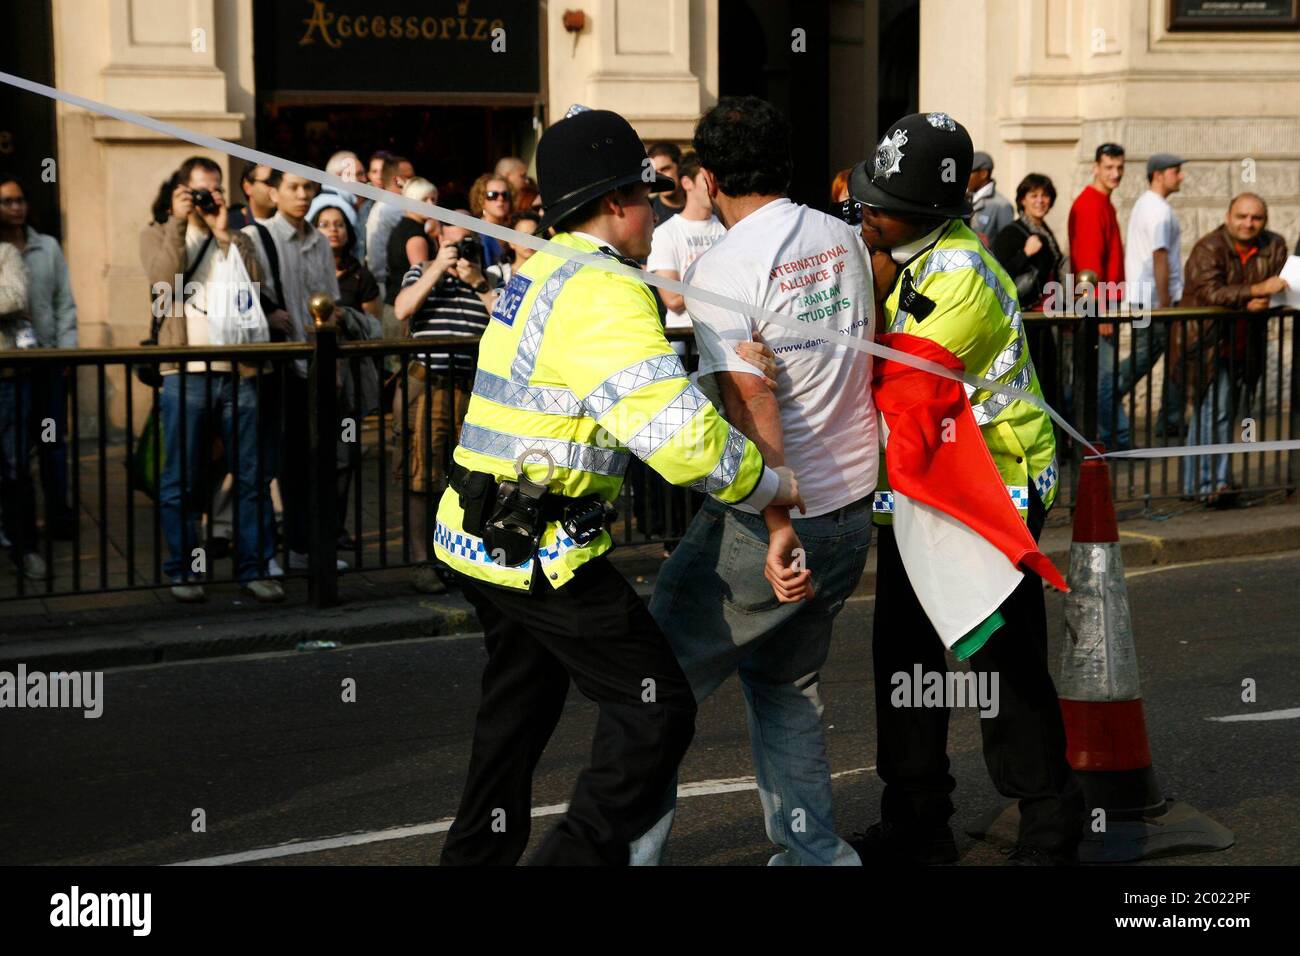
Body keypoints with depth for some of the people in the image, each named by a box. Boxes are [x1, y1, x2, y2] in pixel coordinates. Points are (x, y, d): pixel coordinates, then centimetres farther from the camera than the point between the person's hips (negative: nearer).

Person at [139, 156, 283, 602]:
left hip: (239, 372, 3)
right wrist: (178, 223, -6)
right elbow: (164, 280, -10)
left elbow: (257, 285, -2)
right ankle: (182, 571, 10)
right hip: (185, 373, -2)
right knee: (181, 481, 2)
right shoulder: (157, 235, 10)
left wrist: (223, 233, -3)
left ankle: (256, 567, 10)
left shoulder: (238, 240, 17)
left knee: (253, 477, 3)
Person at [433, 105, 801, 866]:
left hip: (482, 537, 10)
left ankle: (479, 853, 40)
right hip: (543, 547, -10)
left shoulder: (542, 270, 12)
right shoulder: (607, 293, -18)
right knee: (656, 710, -4)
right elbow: (678, 432, -26)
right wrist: (769, 485, -12)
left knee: (522, 703, 27)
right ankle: (581, 855, -5)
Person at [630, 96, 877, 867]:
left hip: (767, 522, -7)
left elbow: (752, 409, -22)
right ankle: (816, 853, 23)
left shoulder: (722, 268, -15)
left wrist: (779, 527, -24)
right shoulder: (845, 240, 6)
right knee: (788, 686, 21)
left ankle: (628, 846, 7)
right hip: (854, 507, 7)